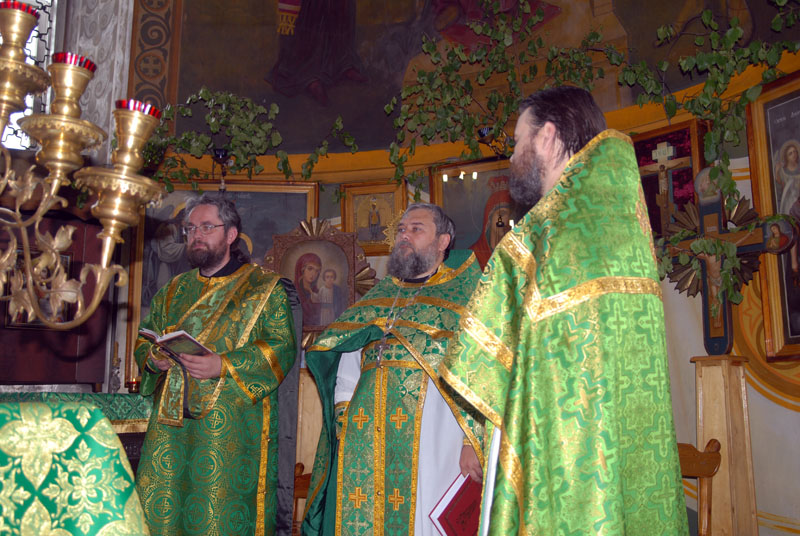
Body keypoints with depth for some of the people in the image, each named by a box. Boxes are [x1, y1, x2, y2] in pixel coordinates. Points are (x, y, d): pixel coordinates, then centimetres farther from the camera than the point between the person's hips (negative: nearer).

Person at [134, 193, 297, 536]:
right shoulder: (173, 291, 18)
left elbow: (282, 349, -8)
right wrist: (153, 359, -1)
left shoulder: (264, 288, 1)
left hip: (231, 426, -4)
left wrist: (224, 367, -19)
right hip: (171, 423, 5)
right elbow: (144, 341, 23)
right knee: (160, 507, 4)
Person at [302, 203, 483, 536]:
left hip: (429, 437, -4)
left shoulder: (463, 296, 4)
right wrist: (343, 416, 4)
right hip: (365, 440, 5)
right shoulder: (377, 298, 19)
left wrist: (472, 441, -14)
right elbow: (348, 362, 18)